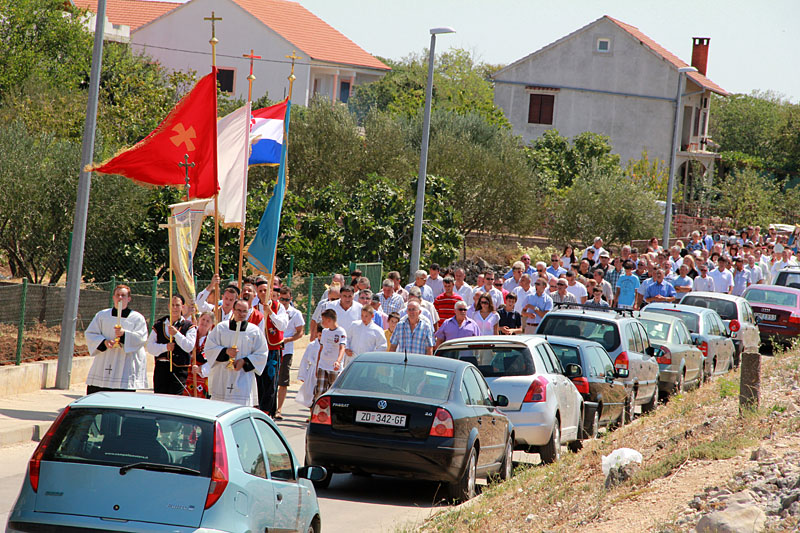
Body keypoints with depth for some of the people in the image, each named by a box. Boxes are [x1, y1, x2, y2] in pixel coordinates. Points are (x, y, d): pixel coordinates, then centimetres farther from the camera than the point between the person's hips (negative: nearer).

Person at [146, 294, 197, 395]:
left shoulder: (188, 327, 5)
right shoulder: (159, 325, 12)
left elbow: (189, 347, -8)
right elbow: (149, 347, 5)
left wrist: (176, 334, -16)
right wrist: (165, 347, -11)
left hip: (179, 369, -3)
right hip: (161, 368, 3)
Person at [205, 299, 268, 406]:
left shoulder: (255, 331, 4)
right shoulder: (221, 328, 6)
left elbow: (261, 354, 4)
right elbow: (209, 348, 4)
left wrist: (244, 361, -10)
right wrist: (225, 351, -13)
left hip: (244, 378, -1)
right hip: (221, 377, 1)